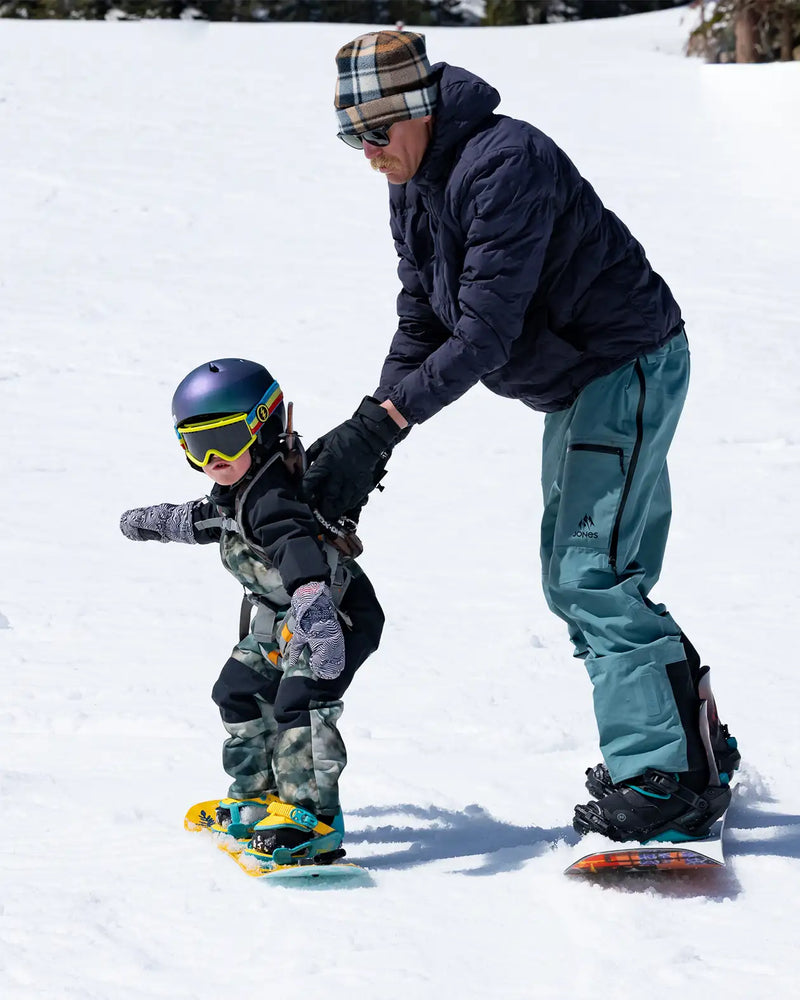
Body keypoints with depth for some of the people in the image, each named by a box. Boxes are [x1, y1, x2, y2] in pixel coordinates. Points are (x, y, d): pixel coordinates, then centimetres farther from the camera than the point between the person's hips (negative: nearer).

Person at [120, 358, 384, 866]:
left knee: (299, 703, -25)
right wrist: (156, 522, 42)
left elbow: (303, 558, -49)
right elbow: (208, 520, 26)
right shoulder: (236, 490, 1)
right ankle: (258, 798, 32)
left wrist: (318, 624, -65)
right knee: (240, 692, 18)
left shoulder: (273, 502, -32)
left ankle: (313, 820, -22)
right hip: (282, 619, 11)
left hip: (339, 615, -11)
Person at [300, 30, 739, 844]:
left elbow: (486, 332, -31)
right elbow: (422, 323, 7)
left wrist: (381, 424, -31)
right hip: (576, 381, 10)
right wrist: (365, 430, -6)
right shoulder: (412, 190, 5)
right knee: (579, 579, 13)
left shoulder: (504, 164, -27)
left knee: (592, 578, -14)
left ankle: (667, 779, -10)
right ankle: (696, 745, 21)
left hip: (630, 367, -10)